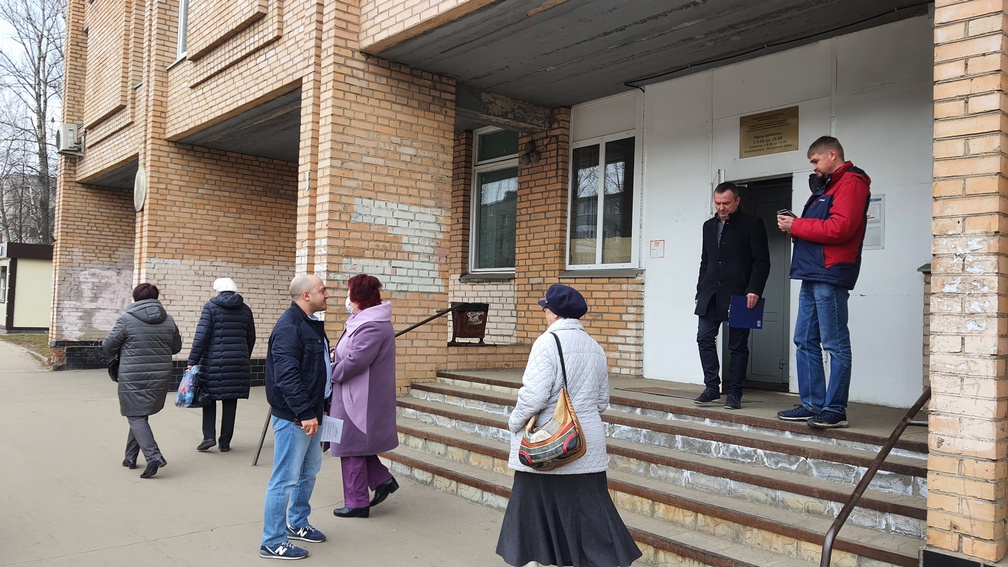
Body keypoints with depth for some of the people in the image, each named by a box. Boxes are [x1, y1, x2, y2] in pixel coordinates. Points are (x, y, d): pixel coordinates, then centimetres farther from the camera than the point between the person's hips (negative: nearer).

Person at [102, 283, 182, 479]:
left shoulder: (126, 319, -8)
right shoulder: (168, 320, 3)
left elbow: (108, 346, -3)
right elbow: (176, 347, 13)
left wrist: (123, 351, 18)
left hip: (133, 377, -4)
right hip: (160, 376, 4)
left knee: (136, 417, 1)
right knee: (140, 414, 18)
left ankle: (154, 456, -15)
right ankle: (130, 457, 25)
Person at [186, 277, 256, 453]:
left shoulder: (211, 307, -3)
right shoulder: (245, 309, 8)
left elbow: (201, 336, -9)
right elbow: (251, 338, 13)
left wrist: (192, 362, -6)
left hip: (214, 361, -3)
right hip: (238, 363, 3)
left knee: (209, 398, 12)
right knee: (230, 402, 7)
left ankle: (209, 436, 1)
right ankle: (225, 442, 12)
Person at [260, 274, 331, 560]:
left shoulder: (311, 323, 13)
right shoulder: (289, 327, -19)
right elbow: (287, 376, -26)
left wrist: (316, 410, 17)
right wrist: (305, 413, -26)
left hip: (309, 413, 10)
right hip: (293, 417, -10)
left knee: (309, 471, 21)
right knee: (285, 479, -1)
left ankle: (297, 524, 38)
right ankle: (273, 542, 10)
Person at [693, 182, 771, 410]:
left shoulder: (752, 224, 0)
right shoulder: (709, 226, 17)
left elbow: (761, 261, -5)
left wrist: (754, 290, -15)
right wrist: (699, 293, 15)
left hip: (738, 295, -5)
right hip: (711, 295, 5)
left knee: (738, 346, 1)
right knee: (704, 338, -2)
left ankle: (734, 392, 8)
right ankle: (712, 387, 8)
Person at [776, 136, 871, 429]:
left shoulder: (851, 182, -6)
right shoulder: (826, 186, 25)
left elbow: (840, 228, -18)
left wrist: (797, 226, -10)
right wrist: (794, 225, 4)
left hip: (830, 276, -10)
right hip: (812, 276, 10)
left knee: (835, 345, -5)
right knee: (805, 342, 10)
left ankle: (835, 410, 0)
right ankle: (812, 405, 16)